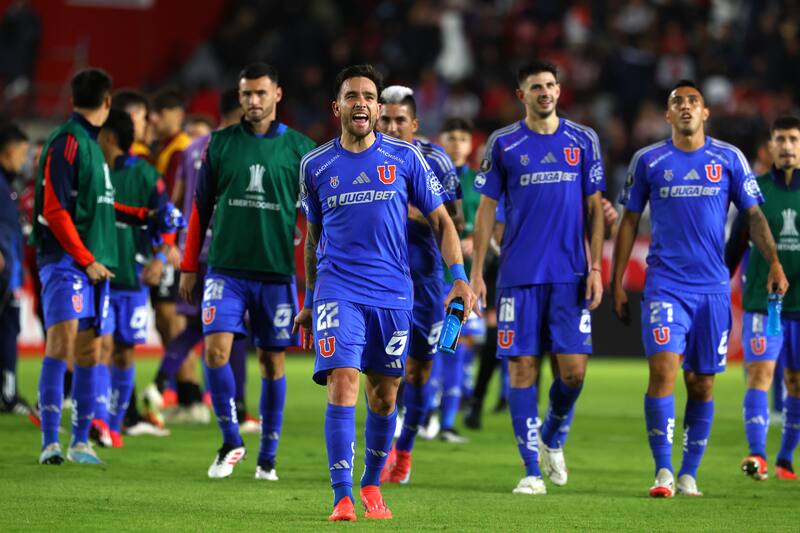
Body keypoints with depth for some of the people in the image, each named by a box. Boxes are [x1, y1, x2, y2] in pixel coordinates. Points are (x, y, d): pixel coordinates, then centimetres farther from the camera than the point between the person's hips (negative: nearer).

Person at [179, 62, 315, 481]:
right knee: (215, 349, -14)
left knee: (273, 361, 5)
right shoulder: (221, 144, 6)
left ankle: (268, 456, 16)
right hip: (226, 269, 0)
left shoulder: (300, 148, 2)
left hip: (277, 272, 0)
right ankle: (230, 442, 1)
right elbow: (201, 207, 11)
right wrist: (189, 267, 10)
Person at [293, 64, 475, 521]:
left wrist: (460, 277, -5)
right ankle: (343, 497, -14)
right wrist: (310, 301, 19)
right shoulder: (317, 165, 6)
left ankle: (372, 484, 28)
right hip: (338, 289, -1)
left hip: (394, 292, 1)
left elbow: (441, 219, 7)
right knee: (343, 385, -15)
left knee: (385, 395, 7)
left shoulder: (405, 157, 3)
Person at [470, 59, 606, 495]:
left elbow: (594, 207, 9)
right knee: (522, 366, -3)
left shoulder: (583, 141, 7)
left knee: (574, 368, -5)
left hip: (570, 275, 1)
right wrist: (476, 271, -1)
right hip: (518, 275, -1)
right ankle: (532, 470, 3)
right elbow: (487, 208, 5)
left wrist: (595, 267, 2)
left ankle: (552, 437, 25)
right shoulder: (503, 144, 4)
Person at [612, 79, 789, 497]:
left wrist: (774, 263, -8)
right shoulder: (648, 161, 5)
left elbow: (754, 215, 7)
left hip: (713, 287, 1)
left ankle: (689, 474, 15)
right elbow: (629, 222, 10)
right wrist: (617, 283, 7)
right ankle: (663, 471, -13)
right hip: (665, 285, -1)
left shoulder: (729, 159, 5)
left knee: (702, 383, 5)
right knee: (663, 370, -17)